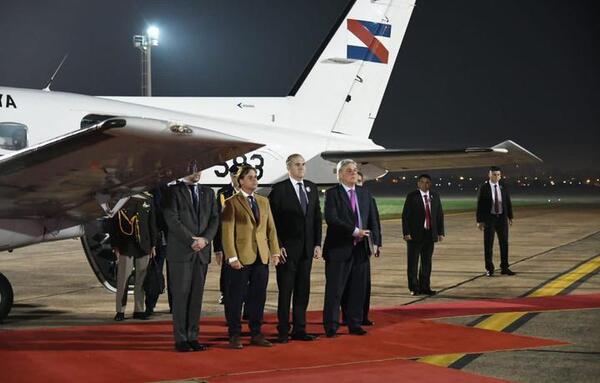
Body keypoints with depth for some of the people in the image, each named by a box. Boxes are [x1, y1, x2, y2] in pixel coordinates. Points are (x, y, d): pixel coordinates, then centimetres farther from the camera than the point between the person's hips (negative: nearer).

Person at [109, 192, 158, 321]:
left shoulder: (148, 200, 9)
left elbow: (152, 224, 12)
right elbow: (112, 224, -1)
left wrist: (153, 245, 9)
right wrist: (115, 246, -5)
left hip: (143, 246, 3)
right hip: (126, 247, -3)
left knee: (141, 280, 6)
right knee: (123, 280, -1)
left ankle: (139, 310, 14)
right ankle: (120, 311, 6)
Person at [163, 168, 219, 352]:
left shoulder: (208, 193, 16)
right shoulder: (173, 191, 0)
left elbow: (214, 219, 9)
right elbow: (172, 220, -9)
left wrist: (205, 239, -8)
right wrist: (191, 240, -13)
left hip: (202, 251, 5)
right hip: (181, 251, -4)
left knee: (197, 295, 4)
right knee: (181, 294, -3)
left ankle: (193, 337, 9)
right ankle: (181, 339, 1)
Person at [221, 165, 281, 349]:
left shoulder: (264, 201, 15)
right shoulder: (232, 203, -3)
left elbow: (271, 228, 14)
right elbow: (227, 232, -7)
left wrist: (275, 251, 5)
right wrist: (232, 257, -13)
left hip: (261, 257, 5)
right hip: (241, 258, -5)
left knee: (258, 297, 8)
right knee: (235, 298, 0)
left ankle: (256, 334, 17)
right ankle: (234, 336, 9)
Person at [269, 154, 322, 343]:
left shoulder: (311, 188, 11)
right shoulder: (279, 189, -6)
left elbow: (317, 217, 12)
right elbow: (273, 220, -8)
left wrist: (317, 244, 6)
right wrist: (277, 246, -13)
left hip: (307, 247, 5)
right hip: (287, 248, -5)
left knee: (303, 290, 9)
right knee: (285, 290, 0)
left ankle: (299, 329, 16)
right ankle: (283, 331, 7)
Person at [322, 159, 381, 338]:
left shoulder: (365, 194, 13)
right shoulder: (332, 193, -4)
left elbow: (373, 220, 14)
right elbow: (331, 218, -16)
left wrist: (375, 242, 2)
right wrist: (354, 231, -20)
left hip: (361, 249, 5)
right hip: (339, 248, -5)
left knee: (358, 289, 8)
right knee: (334, 289, -1)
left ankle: (354, 324, 17)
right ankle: (331, 327, 6)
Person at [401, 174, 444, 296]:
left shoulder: (435, 196, 9)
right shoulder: (411, 197, -4)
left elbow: (440, 215, 12)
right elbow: (405, 215, -7)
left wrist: (440, 232, 6)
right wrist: (406, 232, -14)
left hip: (430, 234, 4)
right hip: (415, 234, -4)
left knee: (427, 262, 9)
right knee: (413, 262, 2)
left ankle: (425, 287, 16)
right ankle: (414, 288, 10)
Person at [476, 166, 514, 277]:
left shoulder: (503, 187, 3)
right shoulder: (484, 187, -7)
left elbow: (508, 202, 9)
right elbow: (480, 204, -7)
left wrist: (510, 217, 6)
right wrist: (479, 220, -10)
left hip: (502, 218, 3)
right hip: (489, 218, -3)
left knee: (504, 243, 7)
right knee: (488, 244, 1)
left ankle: (504, 267, 16)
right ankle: (489, 269, 9)